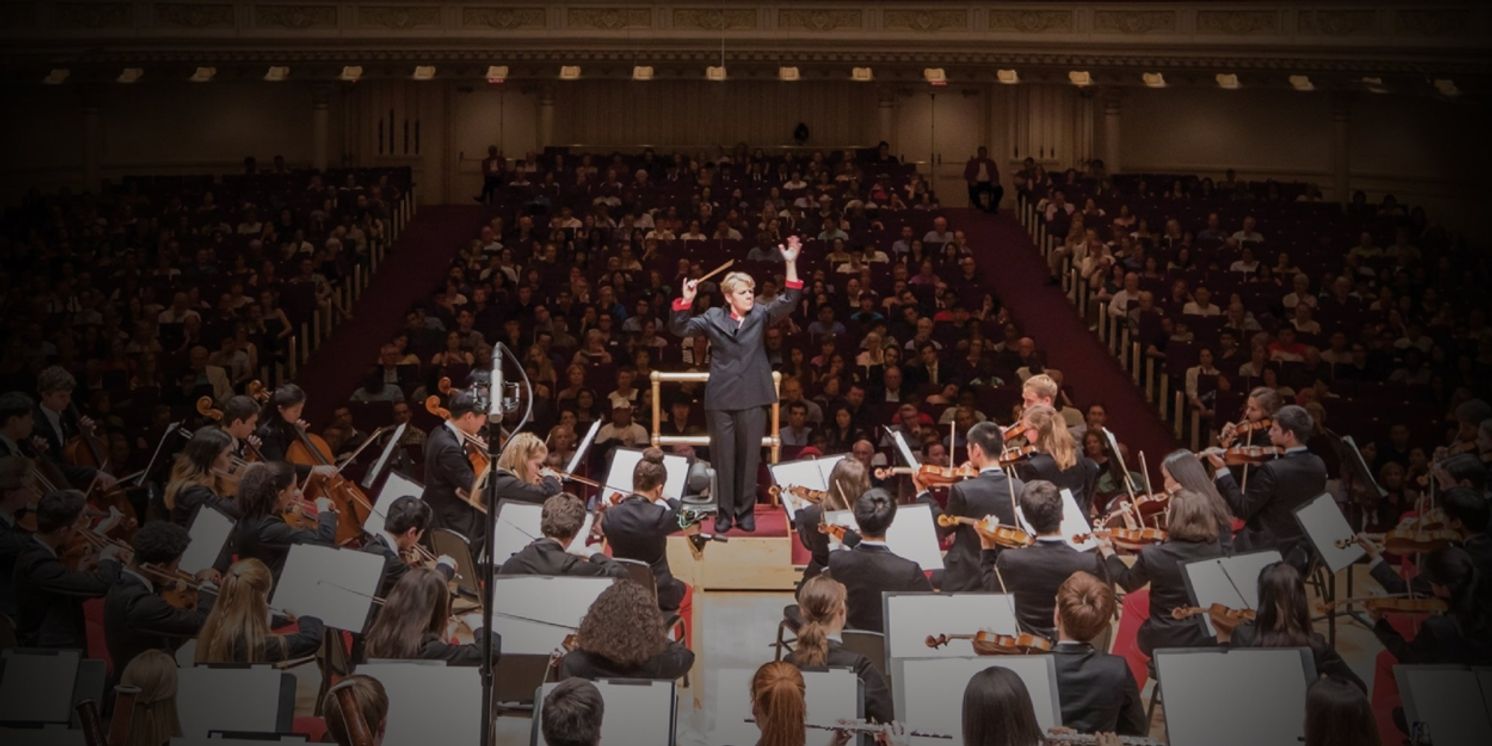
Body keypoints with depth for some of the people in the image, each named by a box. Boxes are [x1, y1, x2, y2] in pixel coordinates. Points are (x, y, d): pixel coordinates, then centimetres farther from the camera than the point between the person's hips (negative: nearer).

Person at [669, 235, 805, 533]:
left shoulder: (760, 316, 7)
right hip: (720, 399, -1)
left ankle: (746, 513, 15)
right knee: (724, 458, 5)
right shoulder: (713, 318, 5)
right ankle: (724, 514, 13)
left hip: (752, 399, 1)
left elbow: (788, 302, -6)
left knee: (749, 457, 5)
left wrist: (790, 264, -17)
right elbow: (680, 328, -1)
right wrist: (686, 301, -18)